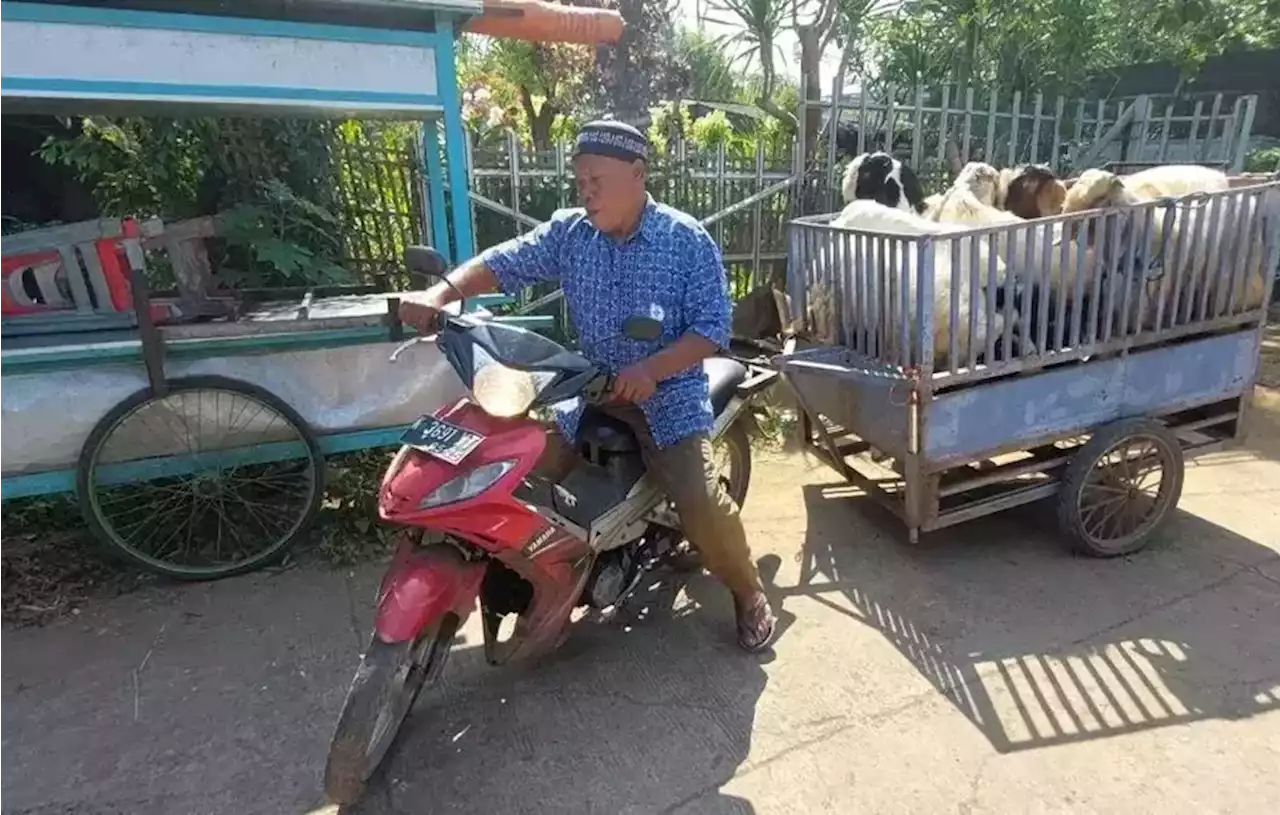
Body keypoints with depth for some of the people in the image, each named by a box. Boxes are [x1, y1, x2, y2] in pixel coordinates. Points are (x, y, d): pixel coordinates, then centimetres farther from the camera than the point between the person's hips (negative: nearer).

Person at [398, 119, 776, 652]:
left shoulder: (689, 241, -8)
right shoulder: (567, 233, 1)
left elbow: (712, 328, -12)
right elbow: (505, 262, -6)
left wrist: (650, 369, -26)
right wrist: (441, 293, -25)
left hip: (667, 393, -4)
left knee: (701, 504, -18)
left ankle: (748, 593, 13)